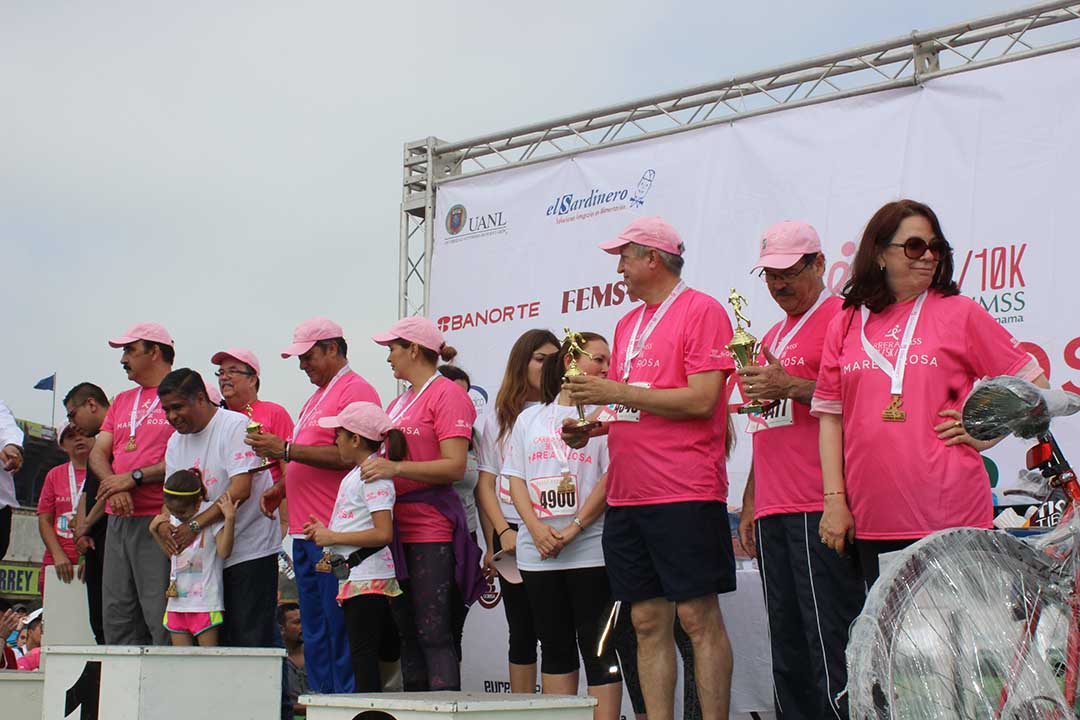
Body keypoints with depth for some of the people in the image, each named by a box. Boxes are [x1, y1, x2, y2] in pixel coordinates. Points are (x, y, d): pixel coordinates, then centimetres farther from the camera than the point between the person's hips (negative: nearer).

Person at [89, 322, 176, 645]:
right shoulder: (121, 401, 22)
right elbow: (98, 452, 15)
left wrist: (133, 478, -13)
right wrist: (113, 485, -6)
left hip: (159, 521, -7)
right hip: (118, 519, 7)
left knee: (161, 618, -11)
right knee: (115, 616, 4)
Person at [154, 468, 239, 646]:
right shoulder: (174, 518, 12)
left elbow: (224, 551, -17)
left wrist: (230, 518, -24)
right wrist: (156, 530, 9)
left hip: (205, 603, -6)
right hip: (177, 601, 6)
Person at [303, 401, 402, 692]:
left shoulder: (374, 476, -14)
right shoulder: (356, 474, 16)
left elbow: (383, 533, -24)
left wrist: (333, 537, -17)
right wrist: (325, 532, 8)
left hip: (368, 579, -10)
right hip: (355, 577, 10)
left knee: (363, 657, -9)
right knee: (363, 657, 12)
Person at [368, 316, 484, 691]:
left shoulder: (447, 394, -7)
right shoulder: (399, 401, 19)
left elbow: (455, 466, -16)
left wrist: (396, 467, -22)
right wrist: (373, 465, 9)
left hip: (432, 532, -9)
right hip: (398, 529, 9)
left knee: (434, 636, -11)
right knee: (408, 635, 10)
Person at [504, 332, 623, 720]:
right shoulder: (529, 418, 13)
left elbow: (611, 478, -6)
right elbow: (516, 479, 8)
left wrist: (575, 528, -15)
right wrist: (537, 529, -8)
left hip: (590, 551, -4)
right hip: (537, 553, 4)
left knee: (597, 647, -3)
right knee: (555, 645, 9)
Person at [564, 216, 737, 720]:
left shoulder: (700, 310, -5)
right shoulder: (628, 324, 19)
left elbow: (701, 400, -15)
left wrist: (616, 391, -14)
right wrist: (591, 427, 7)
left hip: (685, 495, -8)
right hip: (628, 497, 8)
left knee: (698, 617, -5)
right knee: (648, 621, 7)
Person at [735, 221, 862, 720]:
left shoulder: (840, 319, -2)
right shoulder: (774, 337, 24)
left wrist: (792, 386, -19)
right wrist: (750, 502, 23)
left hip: (819, 511, -9)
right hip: (774, 512, 9)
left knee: (831, 645, -10)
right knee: (788, 655, 9)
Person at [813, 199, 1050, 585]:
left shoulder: (960, 313, 4)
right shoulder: (844, 325, 10)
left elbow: (1032, 386, 8)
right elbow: (830, 417, 9)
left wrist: (985, 434, -3)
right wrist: (834, 499, 2)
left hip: (948, 516, -2)